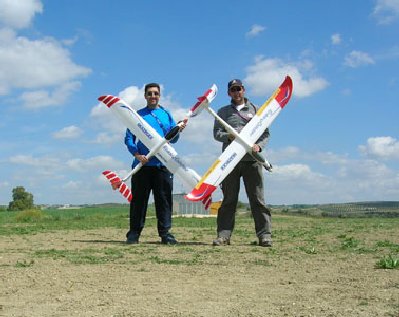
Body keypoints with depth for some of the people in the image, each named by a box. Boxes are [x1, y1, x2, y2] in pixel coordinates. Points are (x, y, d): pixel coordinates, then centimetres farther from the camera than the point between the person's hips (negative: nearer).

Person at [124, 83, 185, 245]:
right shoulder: (137, 115, 9)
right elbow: (129, 139, 4)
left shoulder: (166, 114, 15)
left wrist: (178, 130, -9)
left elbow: (172, 139, 12)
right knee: (139, 200, 2)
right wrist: (137, 154, -12)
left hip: (163, 164, 1)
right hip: (142, 164, -1)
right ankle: (134, 233, 9)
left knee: (164, 199, 0)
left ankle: (165, 233, 5)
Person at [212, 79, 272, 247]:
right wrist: (228, 136, -14)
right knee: (228, 200, 1)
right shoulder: (223, 111, 18)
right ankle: (223, 235, 2)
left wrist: (259, 145, -8)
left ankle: (264, 235, -3)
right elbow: (216, 133, 8)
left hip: (251, 159, 0)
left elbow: (266, 133, 12)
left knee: (258, 198, -4)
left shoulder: (256, 110, 17)